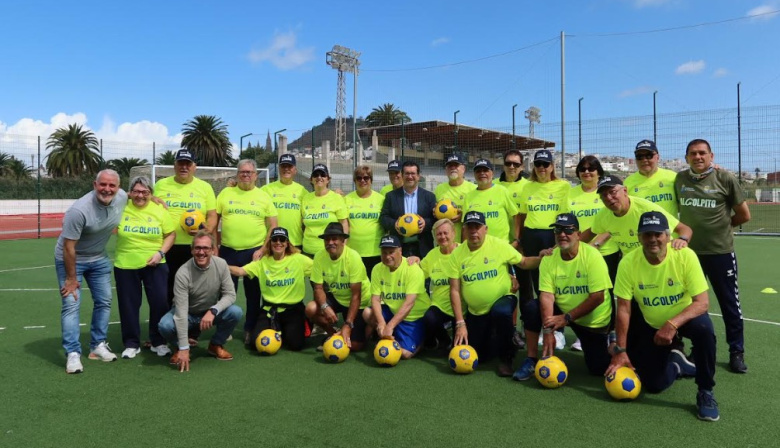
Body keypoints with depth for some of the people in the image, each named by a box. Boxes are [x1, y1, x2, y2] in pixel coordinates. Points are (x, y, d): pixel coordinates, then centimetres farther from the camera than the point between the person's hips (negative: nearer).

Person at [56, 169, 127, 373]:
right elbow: (68, 247, -24)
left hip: (99, 258, 6)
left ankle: (98, 346, 21)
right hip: (70, 259, -6)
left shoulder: (122, 197, -17)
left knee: (104, 302, 9)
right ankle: (73, 354, -4)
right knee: (71, 305, -10)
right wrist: (71, 278, -17)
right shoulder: (79, 210, -32)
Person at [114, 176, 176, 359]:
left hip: (154, 265, 0)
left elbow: (171, 234, 0)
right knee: (129, 305, 9)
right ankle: (132, 344, 25)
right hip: (125, 266, 0)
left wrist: (160, 253, -11)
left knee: (160, 302, 2)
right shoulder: (121, 208, -4)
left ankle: (159, 342, 19)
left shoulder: (159, 210, -3)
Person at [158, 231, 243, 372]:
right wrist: (184, 348, -32)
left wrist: (213, 311, -37)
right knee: (165, 325, -32)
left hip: (211, 312, 2)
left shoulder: (221, 265, -19)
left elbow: (230, 295, -15)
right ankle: (179, 348, 3)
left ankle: (216, 345, 2)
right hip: (188, 314, -2)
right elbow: (181, 311, -30)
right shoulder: (183, 273, -28)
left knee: (236, 312, -26)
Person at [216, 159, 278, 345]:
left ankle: (250, 331, 22)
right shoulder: (225, 193, 5)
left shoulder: (264, 197, 3)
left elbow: (273, 226, 2)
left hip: (254, 251, -1)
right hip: (228, 251, 1)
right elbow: (214, 221, 8)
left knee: (253, 294, 8)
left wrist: (263, 249, -7)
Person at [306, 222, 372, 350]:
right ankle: (333, 334, 4)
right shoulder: (319, 256, -15)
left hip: (359, 301, -4)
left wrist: (348, 324, -30)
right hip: (335, 297, 4)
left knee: (354, 346, -12)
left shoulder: (353, 257, -27)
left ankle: (367, 327, 23)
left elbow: (356, 295, -25)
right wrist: (325, 307, -34)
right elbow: (318, 288, -11)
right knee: (311, 309, -24)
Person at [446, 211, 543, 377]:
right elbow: (455, 290, -8)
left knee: (501, 312, -38)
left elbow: (524, 263, -2)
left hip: (503, 300, -3)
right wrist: (460, 323, -14)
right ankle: (502, 344, 35)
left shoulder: (499, 245, -13)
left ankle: (506, 358, -13)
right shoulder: (457, 254, -9)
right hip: (475, 312, 3)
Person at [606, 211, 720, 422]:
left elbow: (702, 302, -25)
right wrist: (620, 351, -17)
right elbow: (624, 309, -17)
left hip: (684, 316, -1)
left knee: (704, 329, -37)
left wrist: (672, 324, -41)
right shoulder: (628, 263, -21)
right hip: (650, 325, 1)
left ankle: (706, 392, -14)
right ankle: (675, 364, 31)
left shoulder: (685, 256, -24)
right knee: (653, 385, -4)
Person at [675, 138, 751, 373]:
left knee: (729, 303, 6)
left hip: (720, 251, -3)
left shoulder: (726, 178, -5)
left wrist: (721, 225, 7)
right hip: (688, 252, 3)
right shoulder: (679, 179, 3)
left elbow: (744, 215, 2)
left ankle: (736, 352, 21)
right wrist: (695, 227, 7)